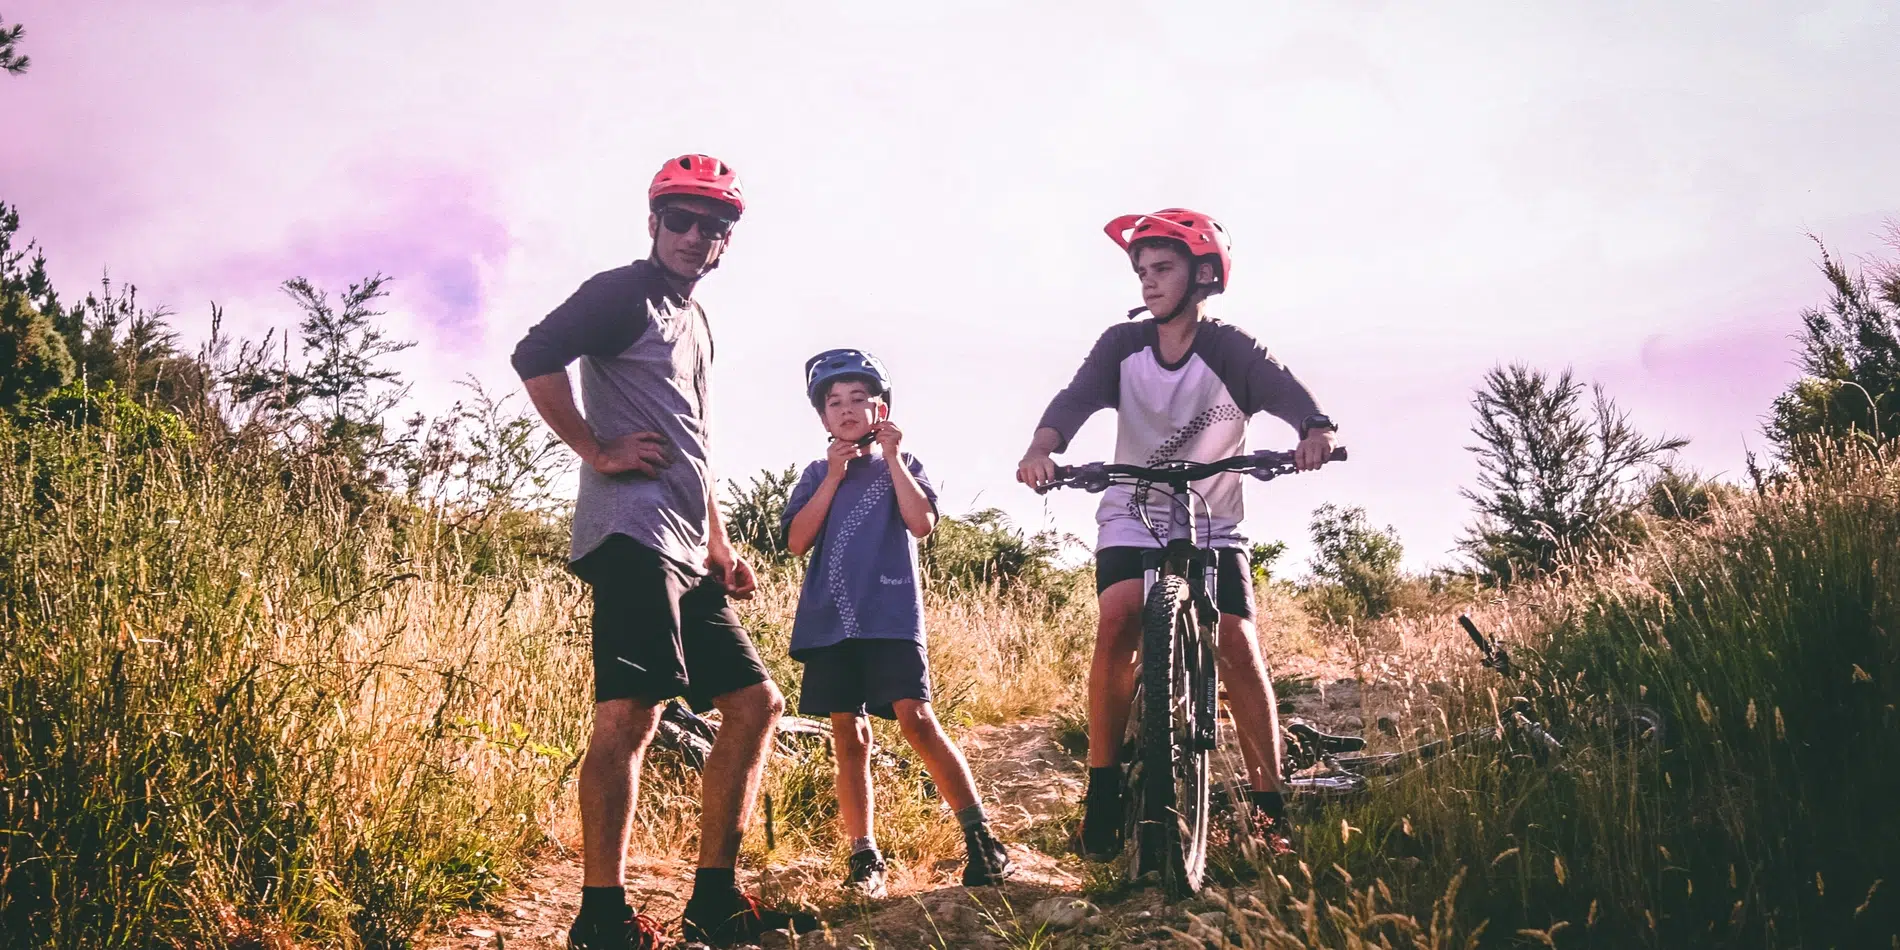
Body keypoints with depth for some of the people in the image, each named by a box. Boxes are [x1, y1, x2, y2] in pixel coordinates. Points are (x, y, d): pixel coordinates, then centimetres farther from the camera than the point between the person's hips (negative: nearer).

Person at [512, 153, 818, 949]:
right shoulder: (624, 292, 0)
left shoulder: (696, 323, 25)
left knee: (755, 704, 8)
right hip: (632, 533, -9)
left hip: (685, 553, 9)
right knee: (630, 712, -16)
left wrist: (721, 549, 23)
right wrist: (597, 450, -13)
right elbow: (534, 358, -16)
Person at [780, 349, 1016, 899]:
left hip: (891, 616, -3)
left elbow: (922, 523, -7)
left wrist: (891, 457, -7)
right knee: (849, 737, 3)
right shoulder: (817, 475, 15)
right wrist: (835, 475, -4)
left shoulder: (901, 465, 11)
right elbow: (797, 541, 1)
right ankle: (864, 858, 10)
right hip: (830, 621, 3)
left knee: (916, 719, -16)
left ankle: (982, 839, -10)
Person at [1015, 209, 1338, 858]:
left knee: (1237, 648, -15)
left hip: (1211, 526, -1)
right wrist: (1042, 447, -41)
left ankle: (1269, 804, -1)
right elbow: (1077, 396, -20)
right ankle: (1103, 784, -13)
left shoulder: (1230, 350, -10)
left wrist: (1316, 431, -50)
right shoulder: (1123, 344, -4)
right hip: (1131, 519, 1)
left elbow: (1285, 390, -27)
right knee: (1118, 626, -24)